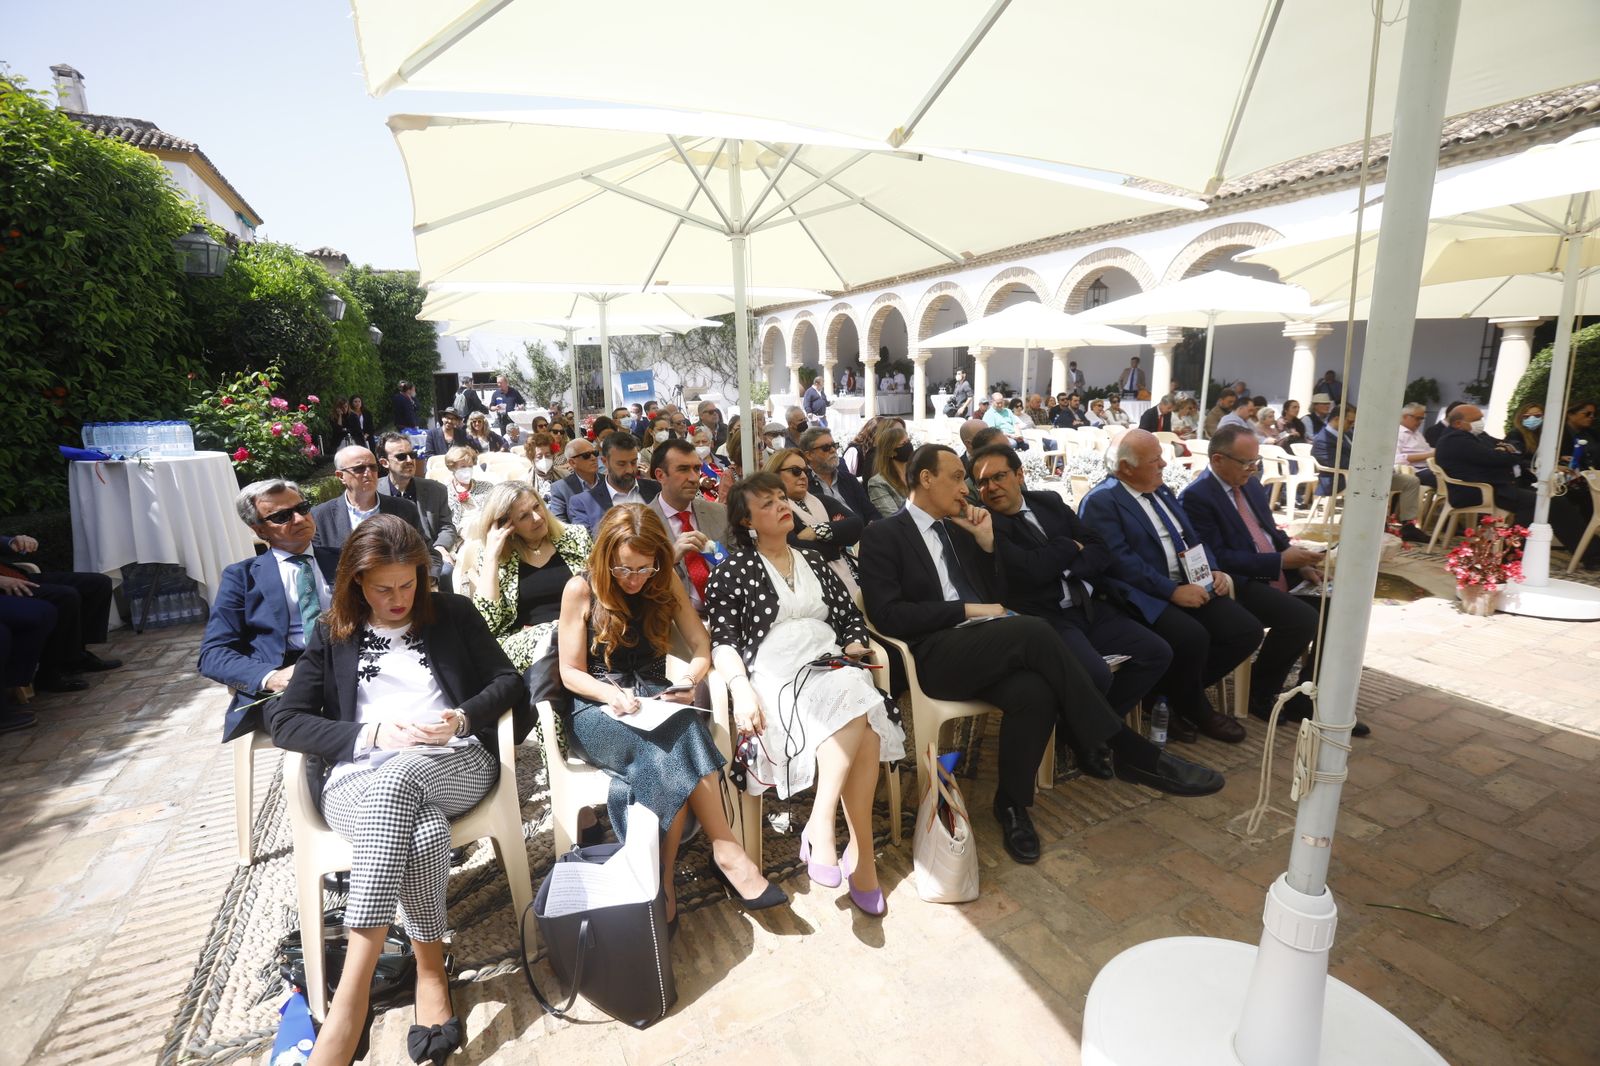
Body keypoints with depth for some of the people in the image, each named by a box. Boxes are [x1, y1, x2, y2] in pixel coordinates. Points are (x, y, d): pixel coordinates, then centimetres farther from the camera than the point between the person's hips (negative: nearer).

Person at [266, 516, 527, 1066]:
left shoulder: (453, 614, 13)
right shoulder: (332, 633, 14)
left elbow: (509, 683, 11)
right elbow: (283, 720, 6)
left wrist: (462, 719, -9)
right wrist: (370, 734, -9)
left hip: (456, 766, 0)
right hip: (358, 777, 1)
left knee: (397, 776, -37)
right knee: (422, 828, -36)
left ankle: (351, 995, -28)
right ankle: (431, 970, -21)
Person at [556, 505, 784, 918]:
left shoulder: (666, 584, 3)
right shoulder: (581, 590, -5)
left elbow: (702, 647, 5)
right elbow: (571, 672, -2)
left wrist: (690, 676, -18)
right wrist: (610, 694, -22)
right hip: (597, 712, -3)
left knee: (668, 757, -35)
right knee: (678, 742, -34)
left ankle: (666, 877, -24)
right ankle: (727, 852, -24)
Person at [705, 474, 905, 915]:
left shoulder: (813, 560, 22)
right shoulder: (734, 572, 8)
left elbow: (852, 615, 22)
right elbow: (723, 640, -2)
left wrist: (853, 648, 1)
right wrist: (741, 689, -18)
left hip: (831, 667, 5)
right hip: (775, 675, -4)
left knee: (865, 724, -30)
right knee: (852, 699, -33)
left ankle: (820, 826, -19)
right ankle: (862, 852, -24)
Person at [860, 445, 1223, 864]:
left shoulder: (960, 526, 20)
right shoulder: (883, 535, 1)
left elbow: (997, 595, 19)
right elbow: (887, 615, -11)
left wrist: (987, 541, 5)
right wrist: (967, 610, -12)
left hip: (986, 645, 6)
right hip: (936, 653, -5)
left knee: (1033, 692, -29)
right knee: (1034, 631, -30)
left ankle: (1011, 803, -8)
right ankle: (1114, 749, -17)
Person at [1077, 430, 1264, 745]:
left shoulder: (1162, 492, 19)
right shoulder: (1100, 502, -9)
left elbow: (1194, 539, 20)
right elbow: (1120, 560, -18)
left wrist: (1214, 572, 1)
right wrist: (1172, 591, -21)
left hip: (1190, 586, 9)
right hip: (1144, 597, -8)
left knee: (1247, 630, -8)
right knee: (1192, 636, -31)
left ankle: (1175, 692, 7)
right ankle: (1194, 710, 1)